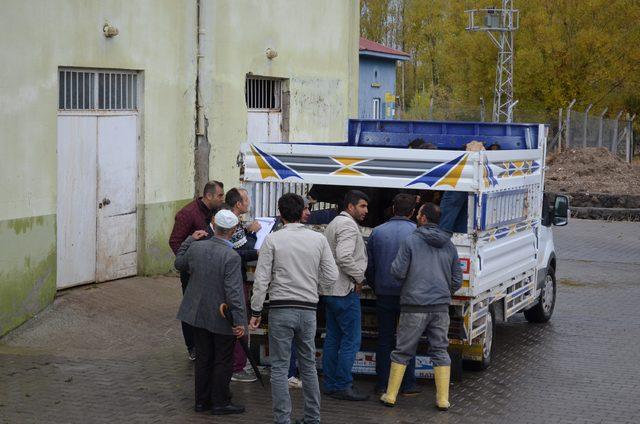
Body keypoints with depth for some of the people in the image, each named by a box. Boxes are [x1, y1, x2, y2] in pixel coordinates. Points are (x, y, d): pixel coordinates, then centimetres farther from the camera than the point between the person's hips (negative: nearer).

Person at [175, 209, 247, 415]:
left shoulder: (196, 247, -5)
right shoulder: (231, 257, -21)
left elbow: (179, 263, 15)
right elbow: (234, 291, -22)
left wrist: (190, 239, 19)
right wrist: (239, 321, -18)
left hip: (198, 313, 5)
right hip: (222, 318, -5)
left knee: (203, 359, 16)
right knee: (222, 362, 9)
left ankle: (202, 401, 24)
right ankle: (220, 402, 15)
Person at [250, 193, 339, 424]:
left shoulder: (272, 240, -7)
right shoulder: (319, 239, 1)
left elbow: (261, 279, -8)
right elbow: (332, 275, 2)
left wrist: (256, 311, 0)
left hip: (281, 310, -3)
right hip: (308, 309, 3)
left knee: (279, 368, 3)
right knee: (309, 366, 15)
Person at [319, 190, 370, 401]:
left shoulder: (334, 224, 20)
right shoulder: (348, 225, -13)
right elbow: (344, 257, -27)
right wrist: (359, 277, -14)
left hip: (330, 290, 11)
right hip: (345, 291, -10)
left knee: (333, 338, 13)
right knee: (351, 339, -6)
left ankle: (331, 384, 17)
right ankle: (342, 386, -6)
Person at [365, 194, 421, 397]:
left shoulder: (377, 232, 2)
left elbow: (368, 266, 7)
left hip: (384, 294, 2)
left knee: (384, 339, 9)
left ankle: (382, 384, 11)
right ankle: (408, 384, 9)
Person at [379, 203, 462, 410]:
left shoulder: (411, 241, -5)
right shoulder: (449, 245, 10)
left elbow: (398, 272, -9)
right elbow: (457, 281, 14)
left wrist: (393, 264, 13)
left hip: (414, 306, -3)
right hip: (441, 307, 4)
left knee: (402, 351, 6)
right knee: (440, 351, 10)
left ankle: (390, 395, 10)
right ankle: (443, 399, 6)